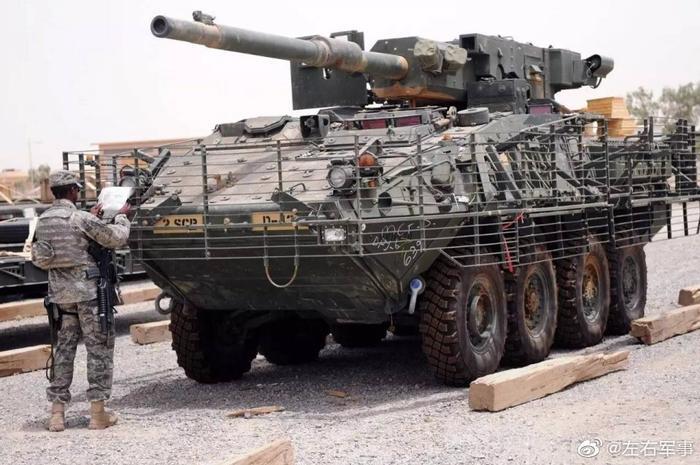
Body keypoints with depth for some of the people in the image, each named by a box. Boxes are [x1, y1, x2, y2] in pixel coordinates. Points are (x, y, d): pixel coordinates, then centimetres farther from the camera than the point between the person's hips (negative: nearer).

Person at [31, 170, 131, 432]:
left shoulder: (43, 221, 6)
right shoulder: (81, 219, -14)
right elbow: (116, 238, -9)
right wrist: (122, 216, 8)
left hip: (60, 293, 6)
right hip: (88, 292, -6)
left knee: (64, 347, 12)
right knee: (99, 347, 3)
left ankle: (57, 412, 9)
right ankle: (98, 412, 2)